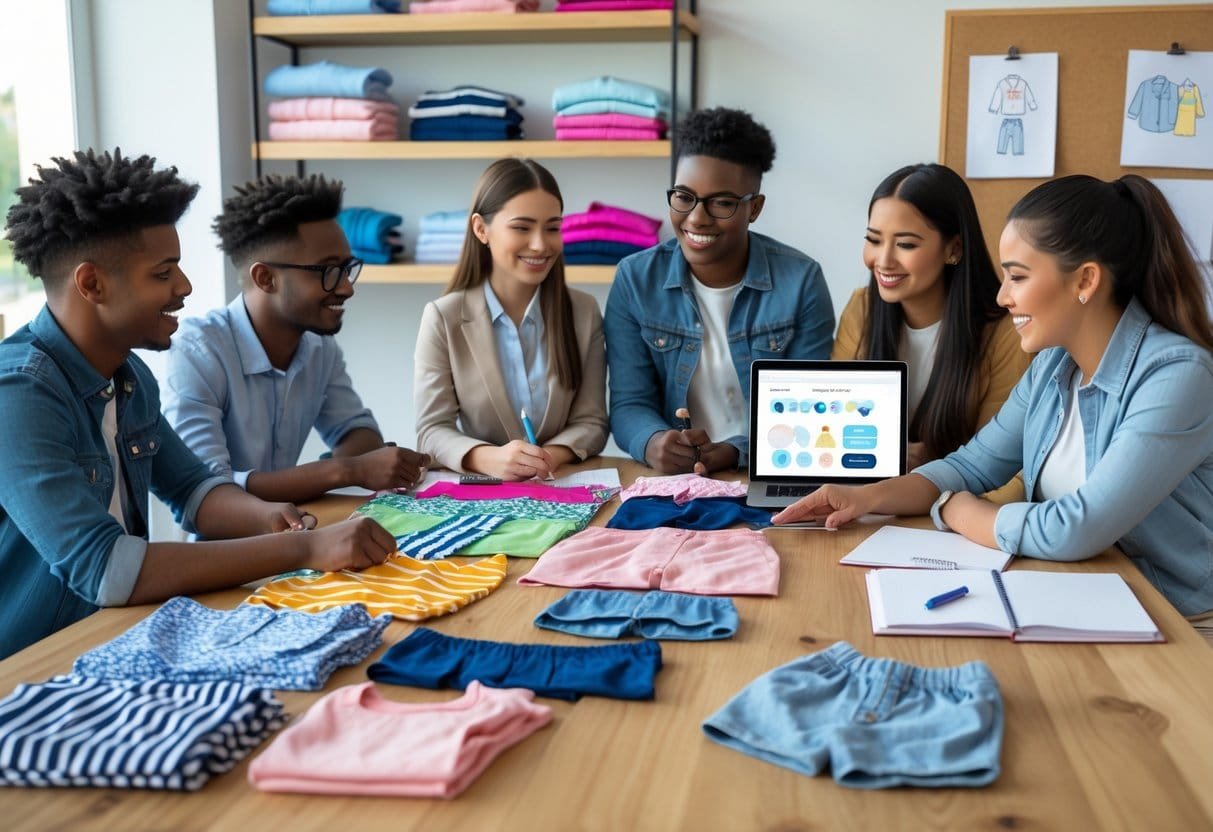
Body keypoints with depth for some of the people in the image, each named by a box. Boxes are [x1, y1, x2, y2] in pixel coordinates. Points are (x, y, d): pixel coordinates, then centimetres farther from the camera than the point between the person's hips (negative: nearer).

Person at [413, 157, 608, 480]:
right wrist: (488, 458, -27)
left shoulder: (584, 312, 2)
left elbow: (592, 422, 1)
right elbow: (432, 430, -7)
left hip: (563, 488, 2)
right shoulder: (443, 318, -3)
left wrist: (551, 456, -20)